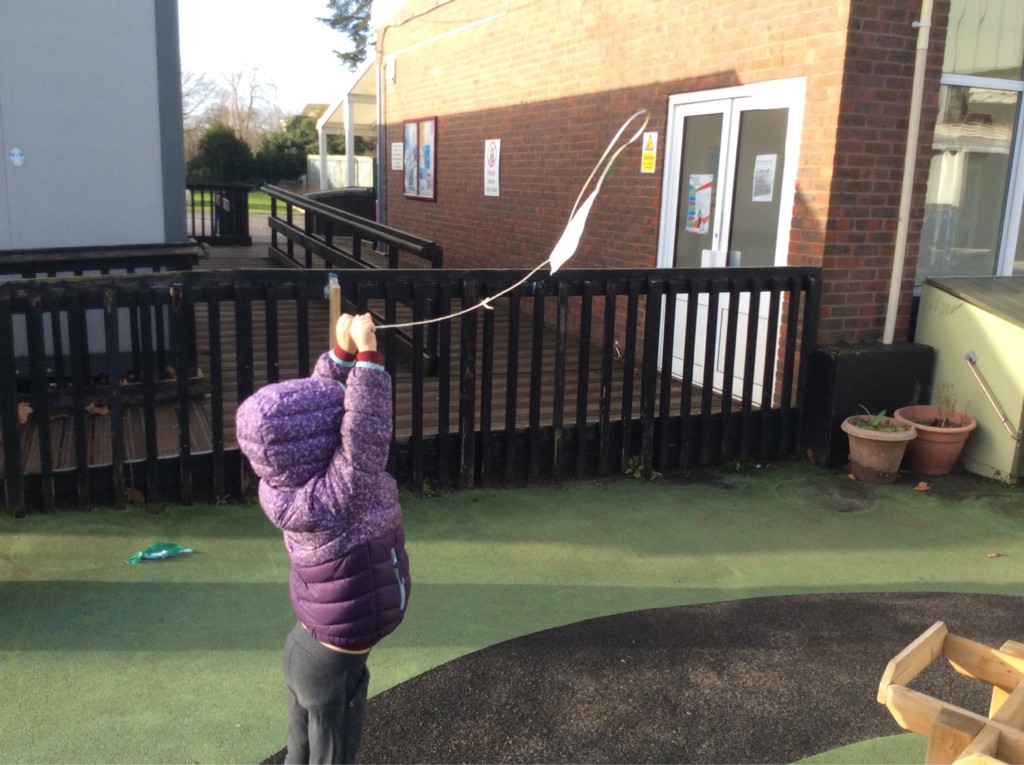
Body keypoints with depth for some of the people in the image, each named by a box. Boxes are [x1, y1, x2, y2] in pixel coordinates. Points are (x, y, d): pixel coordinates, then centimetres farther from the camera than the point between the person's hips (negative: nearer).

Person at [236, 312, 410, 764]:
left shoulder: (285, 487, -12)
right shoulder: (328, 500, -35)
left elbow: (317, 403, -4)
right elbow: (365, 437, -39)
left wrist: (343, 351, -15)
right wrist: (367, 354, -38)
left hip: (308, 648, 8)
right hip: (336, 666, -8)